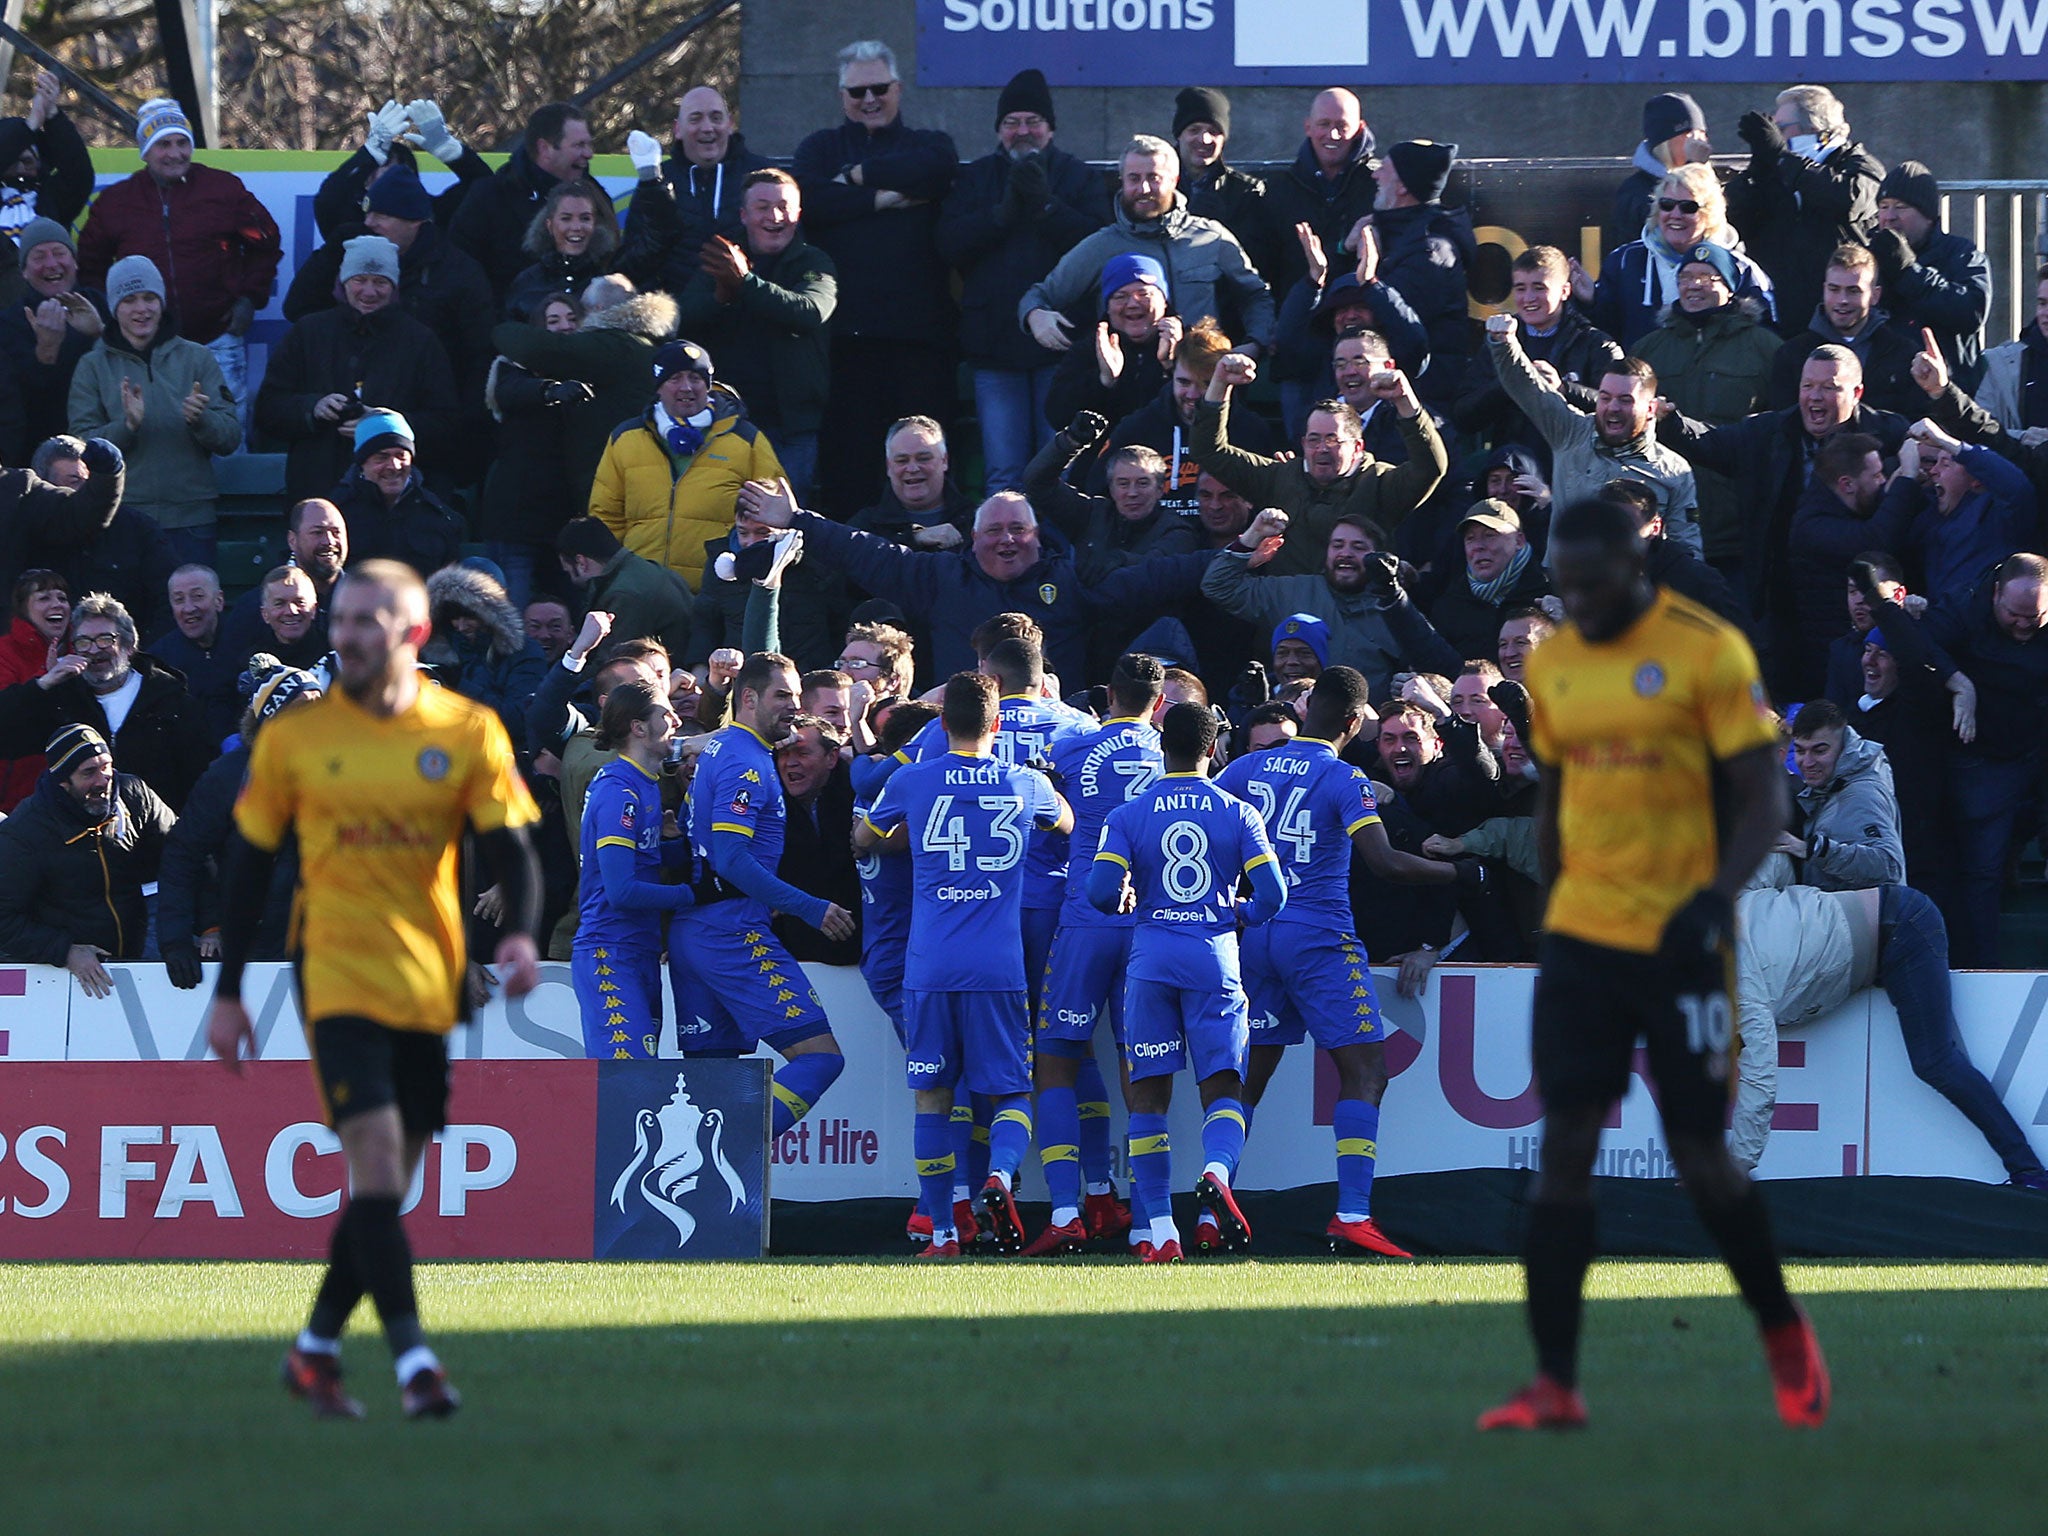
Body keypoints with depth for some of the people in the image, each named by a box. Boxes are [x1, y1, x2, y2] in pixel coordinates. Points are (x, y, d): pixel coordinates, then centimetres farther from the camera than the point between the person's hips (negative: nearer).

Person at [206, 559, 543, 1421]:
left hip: (430, 984, 2)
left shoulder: (468, 734, 2)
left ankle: (315, 1349, 23)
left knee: (391, 1181, 7)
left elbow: (508, 847, 0)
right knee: (375, 1152, -17)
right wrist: (227, 993, 6)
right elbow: (249, 866, 7)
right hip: (338, 971, -2)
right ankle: (411, 1358, -20)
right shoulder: (292, 739, 1)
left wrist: (519, 934, -20)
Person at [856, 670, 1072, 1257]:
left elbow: (863, 840, 20)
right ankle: (1000, 1174, -22)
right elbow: (1066, 824, 28)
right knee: (1012, 1092, 8)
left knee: (932, 1098, 7)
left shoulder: (911, 783, 2)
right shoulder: (1027, 785, 5)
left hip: (929, 966, 0)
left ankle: (941, 1232, 4)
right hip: (1000, 966, 0)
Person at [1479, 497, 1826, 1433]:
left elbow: (1761, 799, -9)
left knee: (1700, 1159, 0)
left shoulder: (1708, 653, -8)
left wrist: (1716, 898, -23)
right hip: (1580, 936, 4)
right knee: (1564, 1146, -5)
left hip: (1681, 943, -4)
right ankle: (1554, 1384, -4)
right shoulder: (1552, 666, 9)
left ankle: (1782, 1331, 25)